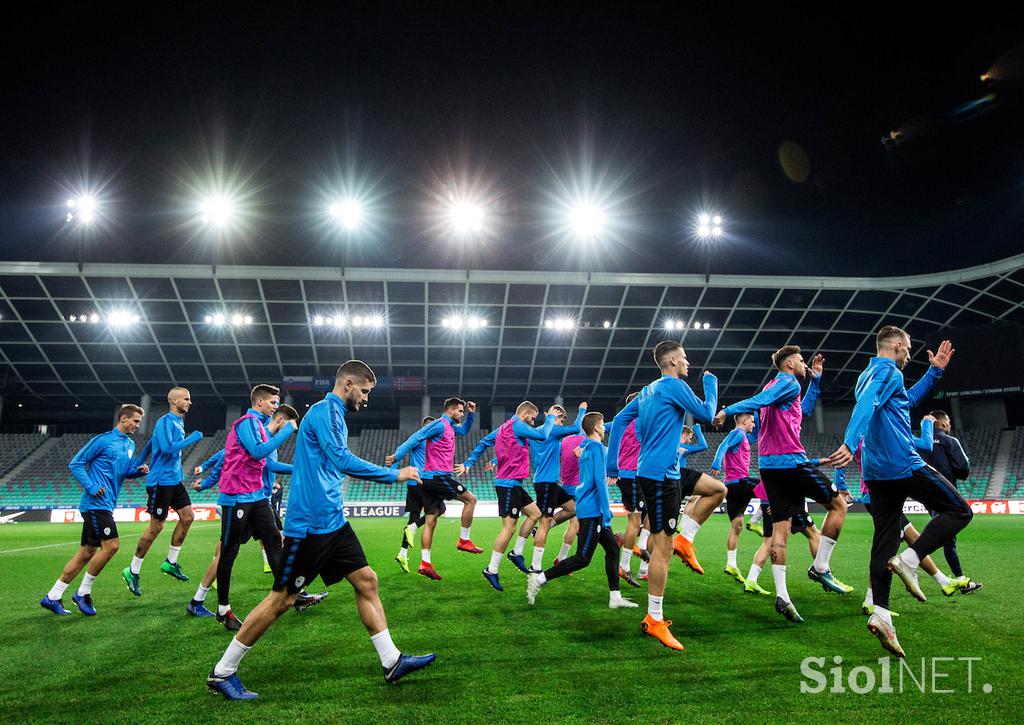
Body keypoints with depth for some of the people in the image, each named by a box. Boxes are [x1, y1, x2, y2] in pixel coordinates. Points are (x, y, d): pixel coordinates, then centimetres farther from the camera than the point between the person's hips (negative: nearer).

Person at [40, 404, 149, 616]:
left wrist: (139, 471, 2)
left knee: (87, 552, 10)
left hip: (105, 506, 9)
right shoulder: (103, 440, -9)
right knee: (111, 545, -14)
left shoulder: (130, 444, 15)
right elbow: (75, 464, -7)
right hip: (96, 503, -9)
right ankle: (83, 592, 2)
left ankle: (52, 596, 18)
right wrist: (91, 487, -17)